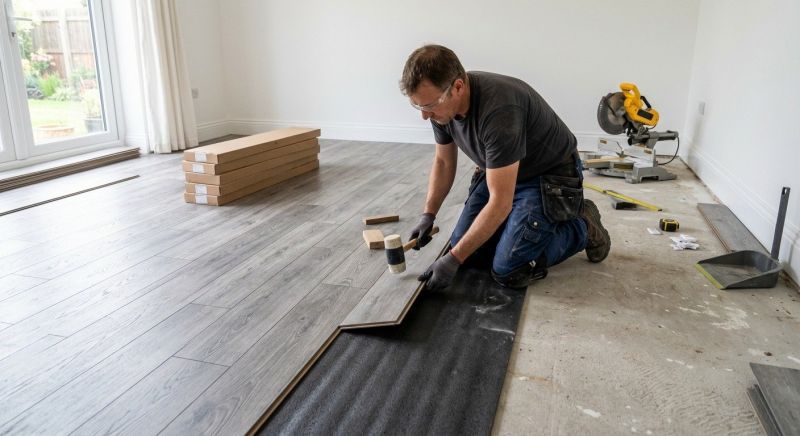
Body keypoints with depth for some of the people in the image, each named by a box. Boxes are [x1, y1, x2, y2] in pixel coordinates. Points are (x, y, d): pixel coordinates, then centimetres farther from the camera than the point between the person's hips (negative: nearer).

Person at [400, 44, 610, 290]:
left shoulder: (498, 109, -37)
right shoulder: (441, 104, -13)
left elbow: (500, 202, -34)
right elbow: (443, 162, 6)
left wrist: (453, 259, -30)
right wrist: (428, 215, -4)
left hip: (550, 177, -7)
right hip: (500, 174, 7)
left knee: (509, 272, -17)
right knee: (465, 246, -2)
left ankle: (583, 227, 6)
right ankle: (526, 220, 19)